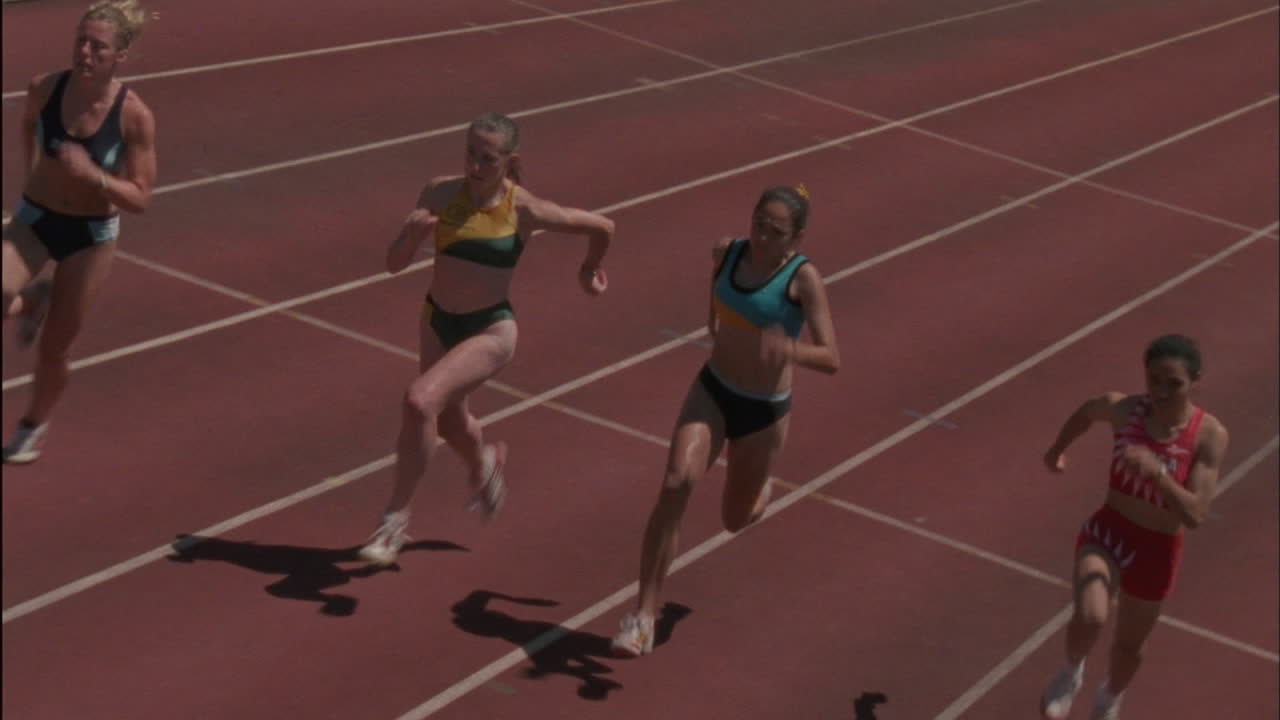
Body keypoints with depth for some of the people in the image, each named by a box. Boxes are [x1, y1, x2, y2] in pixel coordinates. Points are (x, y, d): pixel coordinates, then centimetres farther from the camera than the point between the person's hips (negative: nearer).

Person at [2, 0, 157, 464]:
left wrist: (92, 174, -33)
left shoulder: (134, 115, -23)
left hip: (91, 234, -2)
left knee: (52, 350, 9)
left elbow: (140, 199, -19)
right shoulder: (44, 89, -15)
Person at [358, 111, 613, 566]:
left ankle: (396, 517, -11)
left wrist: (590, 269, 15)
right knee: (449, 423, 25)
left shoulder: (524, 210, -18)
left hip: (490, 331, -4)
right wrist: (411, 234, -32)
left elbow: (602, 227, -3)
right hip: (438, 323, 5)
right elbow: (394, 264, -12)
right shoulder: (441, 194, -12)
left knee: (420, 402, -26)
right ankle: (484, 464, 63)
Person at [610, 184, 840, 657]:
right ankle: (644, 616, -19)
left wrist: (790, 350, -46)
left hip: (764, 411, -2)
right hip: (712, 391, 2)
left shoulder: (803, 278, -20)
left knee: (736, 520, 15)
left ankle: (762, 487, 56)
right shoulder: (727, 252, -6)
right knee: (676, 484, -23)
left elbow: (831, 360, -28)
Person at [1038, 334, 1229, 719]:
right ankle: (1071, 673, 7)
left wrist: (1157, 472, -43)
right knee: (1090, 618, -28)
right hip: (1106, 531, 0)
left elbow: (1195, 515, -29)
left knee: (1129, 645, 20)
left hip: (1157, 550, 0)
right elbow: (1086, 412, 9)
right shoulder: (1121, 408, -16)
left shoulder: (1210, 435, -22)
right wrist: (1057, 450, 21)